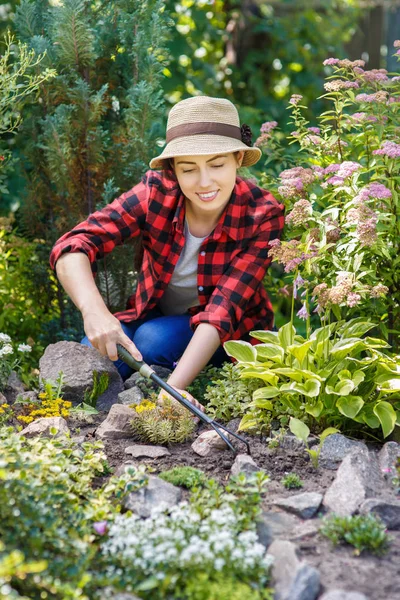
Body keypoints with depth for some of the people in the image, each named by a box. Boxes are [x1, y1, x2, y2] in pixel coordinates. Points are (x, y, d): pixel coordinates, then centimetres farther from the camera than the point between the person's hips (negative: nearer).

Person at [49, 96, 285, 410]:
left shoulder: (263, 216, -24)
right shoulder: (156, 192, -20)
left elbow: (224, 309, -31)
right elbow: (73, 246, -29)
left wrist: (175, 385, -46)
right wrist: (94, 311, -50)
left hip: (230, 335, -2)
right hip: (154, 317, 2)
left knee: (153, 340, -32)